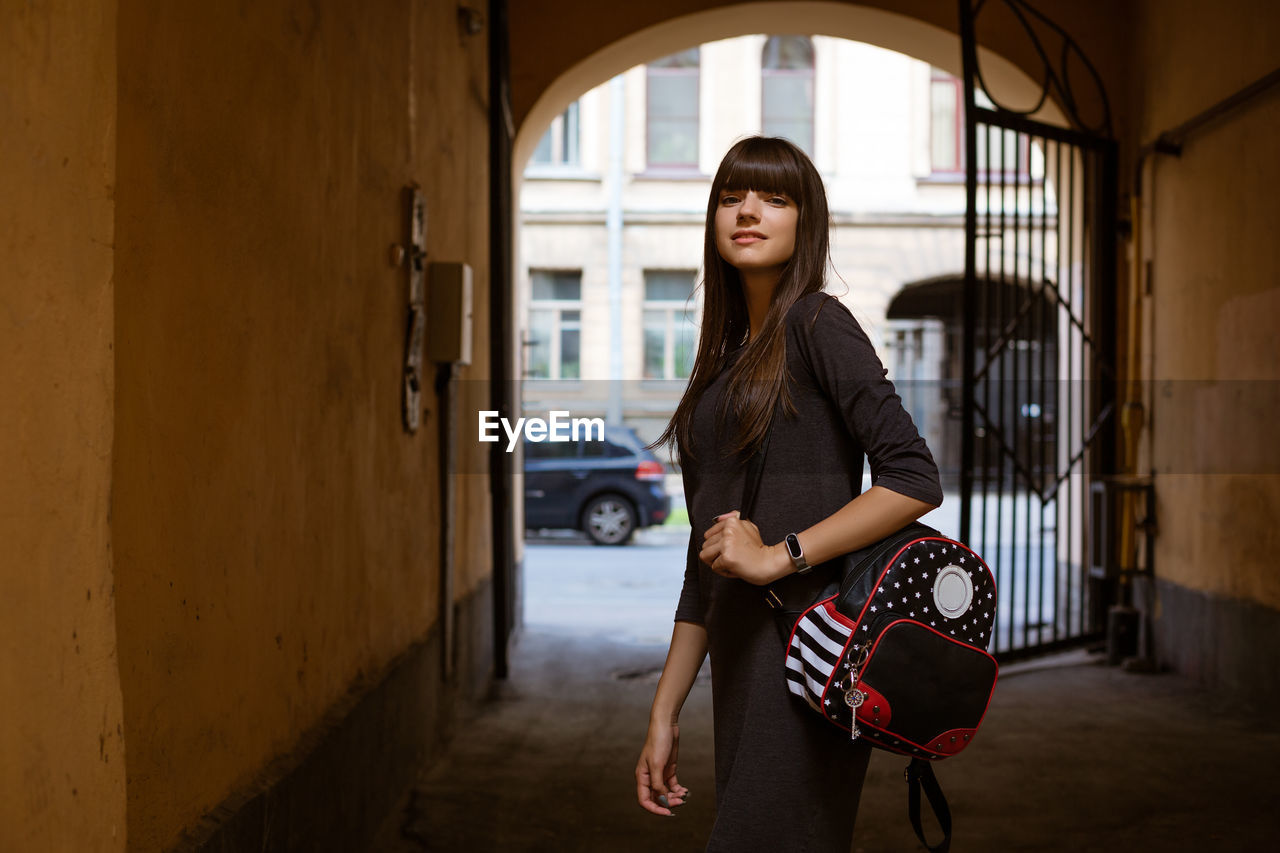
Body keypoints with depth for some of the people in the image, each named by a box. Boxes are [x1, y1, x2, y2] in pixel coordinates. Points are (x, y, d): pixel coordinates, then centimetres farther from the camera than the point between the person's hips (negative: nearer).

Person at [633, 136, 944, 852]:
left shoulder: (816, 323, -3)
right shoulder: (723, 359, 19)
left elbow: (915, 480, -12)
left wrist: (779, 555, -16)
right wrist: (665, 712, 16)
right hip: (742, 658, 7)